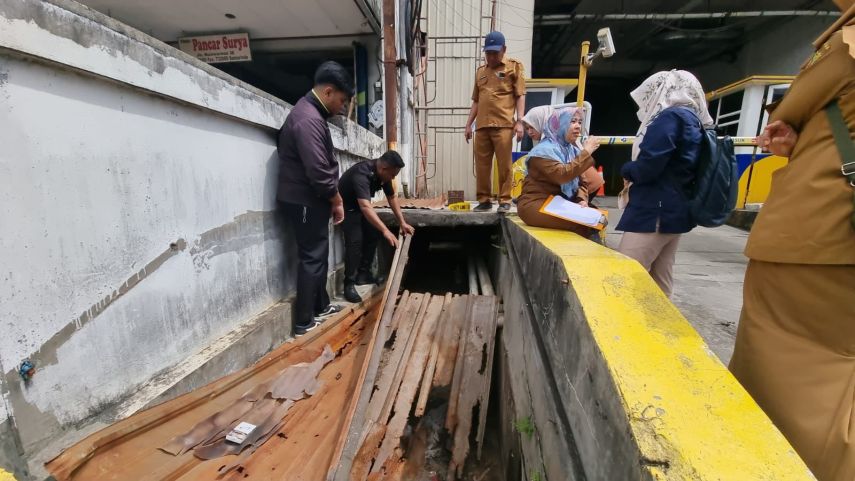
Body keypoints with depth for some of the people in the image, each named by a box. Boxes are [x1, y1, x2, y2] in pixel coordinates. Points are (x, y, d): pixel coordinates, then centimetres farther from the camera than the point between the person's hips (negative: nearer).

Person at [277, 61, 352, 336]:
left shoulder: (311, 112, 14)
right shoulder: (309, 119, -21)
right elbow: (318, 171, -26)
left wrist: (333, 199, 16)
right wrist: (337, 201, -12)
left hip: (310, 200, 10)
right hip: (305, 202, -10)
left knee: (319, 255, 17)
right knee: (312, 258, -3)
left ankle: (321, 306, 32)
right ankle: (304, 323, 9)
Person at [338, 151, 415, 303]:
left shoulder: (383, 173, -11)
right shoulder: (362, 174, -36)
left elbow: (392, 198, 0)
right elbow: (365, 206, -49)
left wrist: (402, 222, -6)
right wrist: (385, 230, -56)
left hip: (361, 205, 8)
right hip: (346, 205, -8)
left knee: (373, 233, 1)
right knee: (355, 240, -20)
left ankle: (363, 274, 12)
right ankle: (349, 284, -13)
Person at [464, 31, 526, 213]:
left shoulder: (514, 66, 9)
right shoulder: (480, 71, 21)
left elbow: (520, 96, 2)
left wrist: (519, 121, -9)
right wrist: (468, 124, 16)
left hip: (503, 125, -4)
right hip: (481, 126, 4)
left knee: (504, 165, -4)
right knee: (481, 165, 3)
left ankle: (505, 200, 4)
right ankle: (484, 199, 12)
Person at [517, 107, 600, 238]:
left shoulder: (573, 150, 10)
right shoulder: (544, 150, -13)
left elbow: (581, 182, 12)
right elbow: (562, 175, -28)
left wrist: (582, 199, -9)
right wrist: (586, 152, -19)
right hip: (536, 205, -8)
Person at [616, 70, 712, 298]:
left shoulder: (670, 116, -11)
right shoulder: (693, 121, 17)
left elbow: (647, 167, -20)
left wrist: (626, 170, -1)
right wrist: (633, 171, 10)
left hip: (653, 211, -10)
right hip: (675, 211, 10)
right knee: (660, 283, 15)